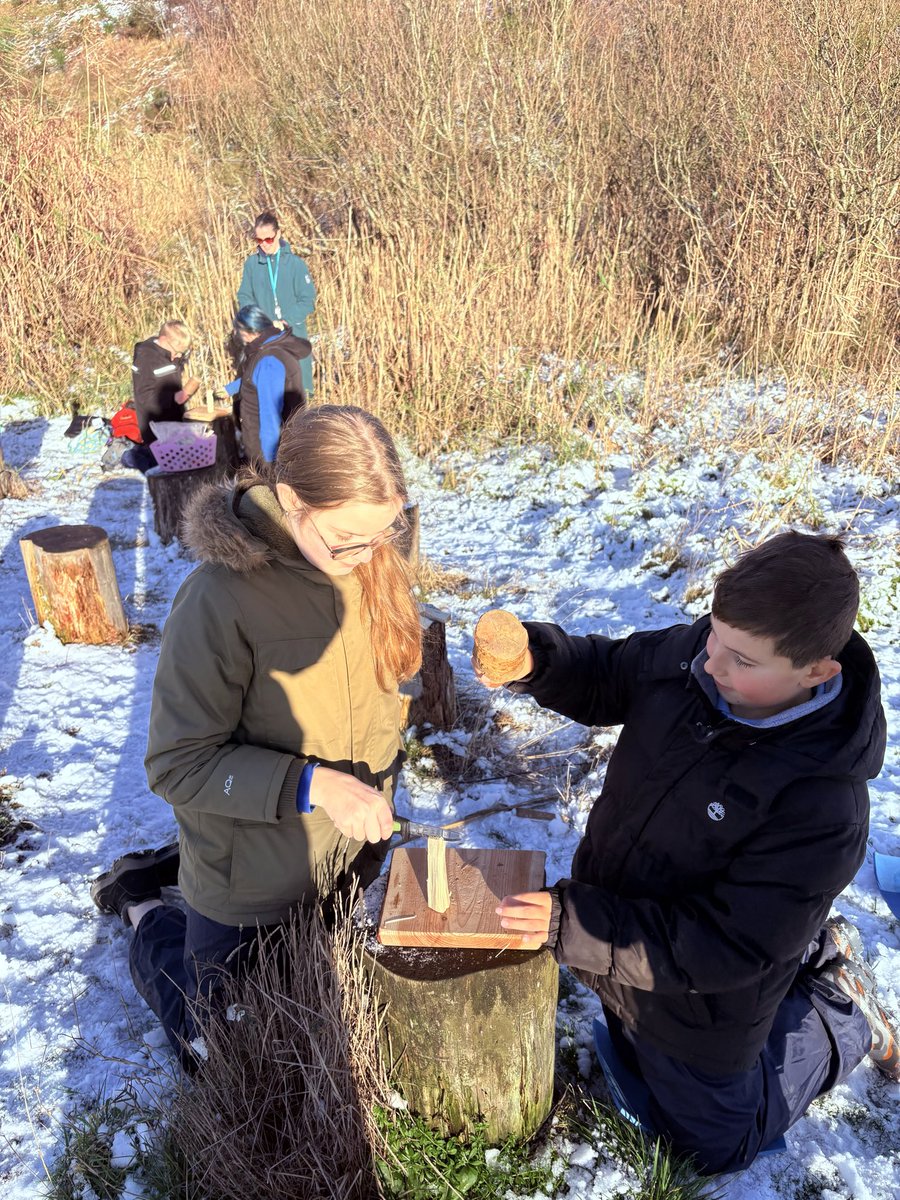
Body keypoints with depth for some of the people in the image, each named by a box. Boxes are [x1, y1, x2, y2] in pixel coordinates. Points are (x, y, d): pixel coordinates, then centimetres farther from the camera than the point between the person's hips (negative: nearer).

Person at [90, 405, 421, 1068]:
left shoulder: (371, 562, -12)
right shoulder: (221, 599, -30)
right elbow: (178, 763, -23)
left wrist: (377, 791, 6)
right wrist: (313, 785, -33)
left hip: (353, 857, 6)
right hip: (256, 883, -5)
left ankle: (174, 866, 39)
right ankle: (143, 905, 38)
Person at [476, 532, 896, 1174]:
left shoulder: (825, 806, -37)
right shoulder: (688, 653, -21)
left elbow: (723, 950, -32)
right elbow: (606, 676, -3)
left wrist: (572, 924, -34)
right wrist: (535, 660, -24)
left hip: (699, 1002, -6)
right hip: (621, 923, 6)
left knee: (716, 1142, 22)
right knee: (637, 1054, 35)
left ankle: (840, 1013, 32)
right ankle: (811, 954, 38)